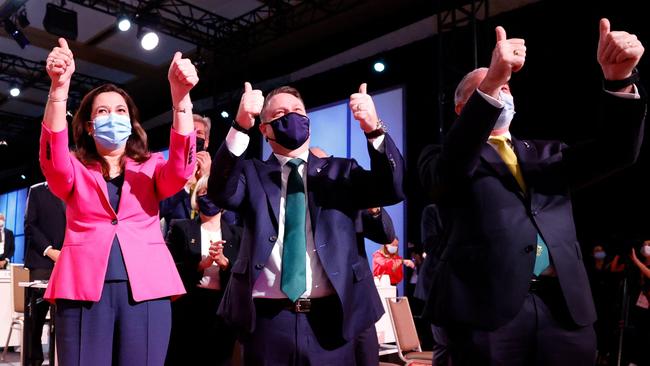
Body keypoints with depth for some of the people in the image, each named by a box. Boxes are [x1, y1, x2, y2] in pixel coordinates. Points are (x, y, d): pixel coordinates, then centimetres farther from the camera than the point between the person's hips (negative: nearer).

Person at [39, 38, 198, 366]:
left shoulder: (151, 168, 13)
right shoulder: (74, 171, 14)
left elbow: (181, 167, -8)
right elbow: (53, 159, -9)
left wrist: (180, 94, -21)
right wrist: (59, 86, -23)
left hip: (145, 289, 0)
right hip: (83, 289, 0)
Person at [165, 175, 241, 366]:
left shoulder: (236, 234, 12)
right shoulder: (180, 228, 6)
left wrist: (224, 262, -13)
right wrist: (202, 264, -16)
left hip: (224, 310, 2)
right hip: (188, 309, -2)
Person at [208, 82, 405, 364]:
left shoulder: (340, 171, 11)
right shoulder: (253, 173, 9)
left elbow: (392, 190, -3)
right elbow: (221, 191, -12)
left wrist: (373, 130, -19)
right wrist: (241, 126, -24)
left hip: (330, 317, 1)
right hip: (267, 319, 0)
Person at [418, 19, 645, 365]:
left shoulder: (544, 154, 19)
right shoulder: (444, 159, 5)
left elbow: (616, 151, 7)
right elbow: (451, 166, -18)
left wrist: (618, 78, -11)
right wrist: (490, 82, -30)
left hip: (565, 306, 5)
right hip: (488, 306, -4)